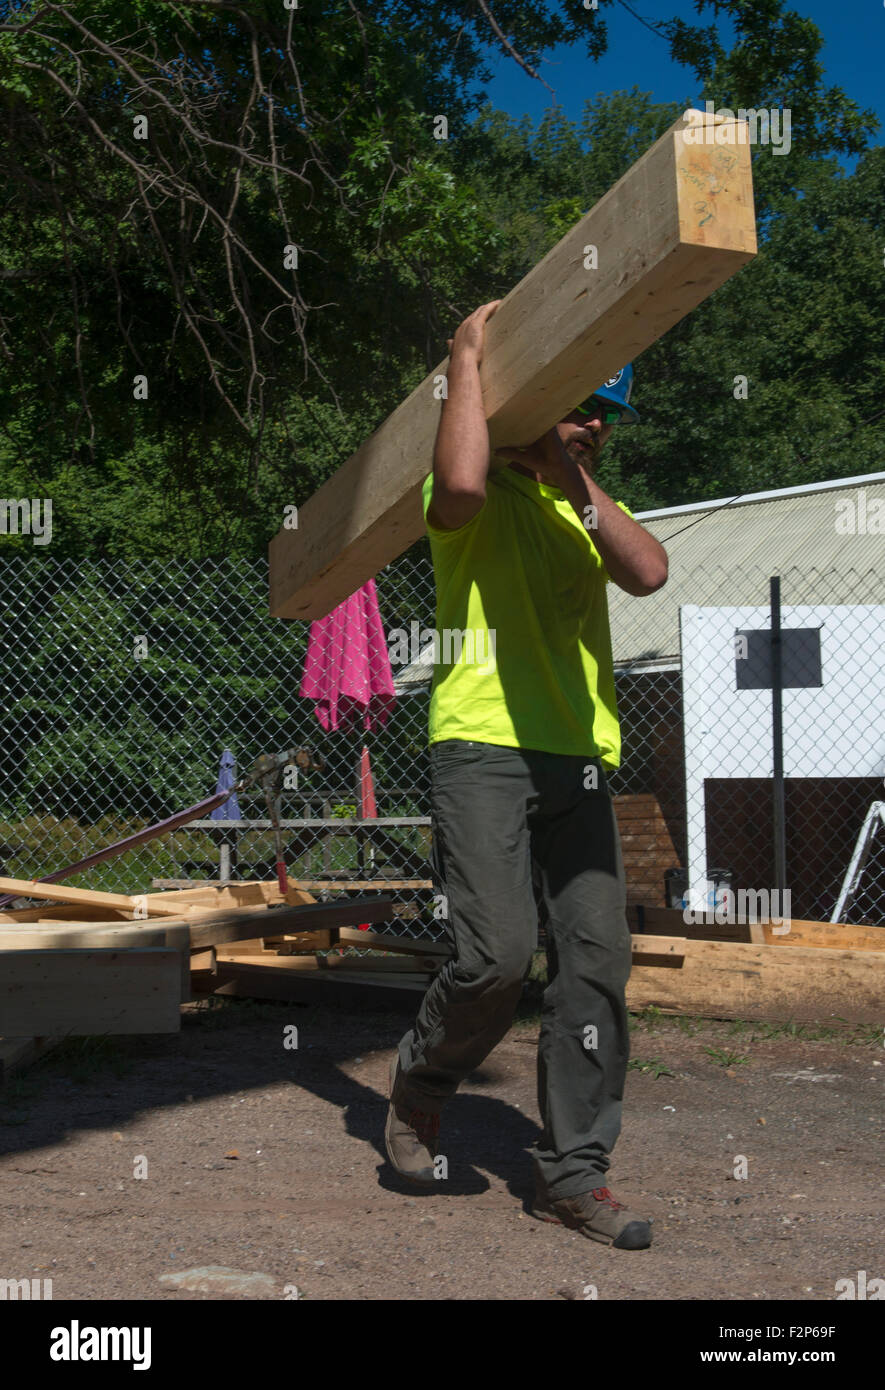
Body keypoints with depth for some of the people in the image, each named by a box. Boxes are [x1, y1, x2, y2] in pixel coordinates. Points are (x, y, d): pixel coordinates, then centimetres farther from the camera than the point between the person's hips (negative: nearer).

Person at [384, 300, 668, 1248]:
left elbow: (648, 572, 1)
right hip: (482, 747, -6)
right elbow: (460, 482, -24)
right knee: (495, 955, -15)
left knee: (595, 963, 0)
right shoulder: (481, 502, 3)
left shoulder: (591, 511, 21)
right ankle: (421, 1081, 16)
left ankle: (572, 1174, 10)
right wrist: (467, 361, -11)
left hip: (577, 762, 6)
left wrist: (577, 484, -2)